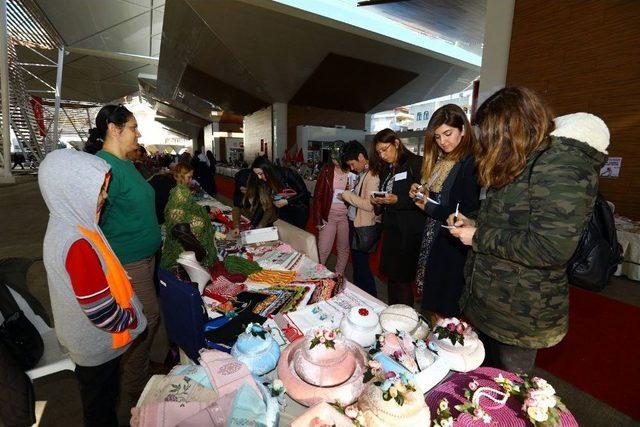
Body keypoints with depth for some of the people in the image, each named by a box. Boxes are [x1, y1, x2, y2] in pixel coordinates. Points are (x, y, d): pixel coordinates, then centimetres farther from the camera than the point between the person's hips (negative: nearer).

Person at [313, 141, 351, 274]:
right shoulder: (326, 170, -2)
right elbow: (318, 195, -2)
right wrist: (318, 219, -5)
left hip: (346, 216, 1)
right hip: (328, 215, -1)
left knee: (344, 249, 12)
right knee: (323, 250, 0)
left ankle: (339, 277, 31)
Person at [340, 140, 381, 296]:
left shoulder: (372, 175, -18)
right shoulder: (361, 174, 9)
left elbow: (369, 205, -25)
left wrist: (347, 195, -15)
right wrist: (348, 195, 1)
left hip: (364, 227, -9)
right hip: (354, 223, 9)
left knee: (361, 263, 2)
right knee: (356, 261, 20)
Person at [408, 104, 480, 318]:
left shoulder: (471, 163, -15)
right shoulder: (441, 161, 12)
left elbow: (470, 215, -20)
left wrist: (431, 208, -14)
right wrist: (420, 194, 0)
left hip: (454, 251, -8)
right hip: (433, 242, 8)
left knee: (445, 315, 5)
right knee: (431, 309, 18)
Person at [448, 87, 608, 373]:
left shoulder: (562, 161, -19)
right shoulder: (524, 163, 11)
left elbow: (551, 248, -27)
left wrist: (479, 238, -18)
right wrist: (475, 224, 7)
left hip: (520, 316, -8)